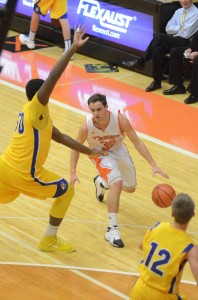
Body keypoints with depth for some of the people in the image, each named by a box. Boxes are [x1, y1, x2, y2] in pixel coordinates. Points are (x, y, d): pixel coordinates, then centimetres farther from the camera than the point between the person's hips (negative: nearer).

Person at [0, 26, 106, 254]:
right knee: (66, 192, 10)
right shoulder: (36, 109, -14)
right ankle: (49, 241, 19)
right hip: (23, 173, -9)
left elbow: (60, 137, 21)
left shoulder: (35, 115, 14)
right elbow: (53, 77, -27)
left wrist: (88, 151, 24)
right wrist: (73, 49, -29)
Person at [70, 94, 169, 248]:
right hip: (100, 154, -3)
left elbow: (137, 142, -24)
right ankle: (112, 230, -24)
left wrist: (153, 165, -28)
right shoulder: (86, 127, -32)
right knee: (117, 183, -30)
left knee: (130, 188, 19)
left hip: (118, 149, 3)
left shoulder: (120, 119, -33)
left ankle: (102, 181, 52)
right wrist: (73, 173, -20)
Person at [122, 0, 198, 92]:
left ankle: (140, 61, -18)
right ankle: (157, 81, -22)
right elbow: (168, 29, 11)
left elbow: (186, 34, -12)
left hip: (185, 42, -6)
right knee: (158, 50, -27)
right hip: (172, 40, 6)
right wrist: (180, 28, -4)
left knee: (160, 36, -29)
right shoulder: (178, 11, 18)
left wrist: (175, 29, 1)